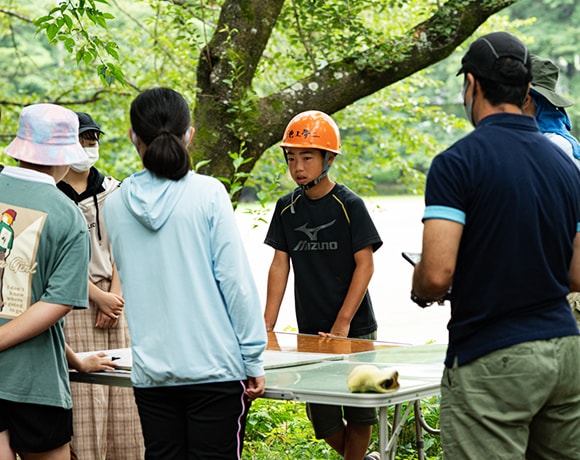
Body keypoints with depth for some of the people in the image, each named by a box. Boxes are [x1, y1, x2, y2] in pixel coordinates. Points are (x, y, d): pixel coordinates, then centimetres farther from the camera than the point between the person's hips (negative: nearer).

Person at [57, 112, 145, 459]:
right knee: (84, 394, -6)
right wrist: (101, 298, -10)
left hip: (114, 298, 4)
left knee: (121, 395, 3)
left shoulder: (112, 191, 12)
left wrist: (116, 296, -4)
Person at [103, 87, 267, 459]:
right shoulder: (208, 194, -7)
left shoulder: (116, 205, 4)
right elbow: (236, 279, -8)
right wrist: (253, 359, -3)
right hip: (214, 367, -3)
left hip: (150, 371, 3)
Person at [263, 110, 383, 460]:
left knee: (357, 412, 0)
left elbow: (365, 264, -10)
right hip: (310, 331, 4)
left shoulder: (349, 205, -8)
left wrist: (342, 325, -15)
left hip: (354, 328, -4)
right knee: (323, 418, 5)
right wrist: (267, 326, -1)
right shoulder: (287, 208, 6)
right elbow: (280, 265, 7)